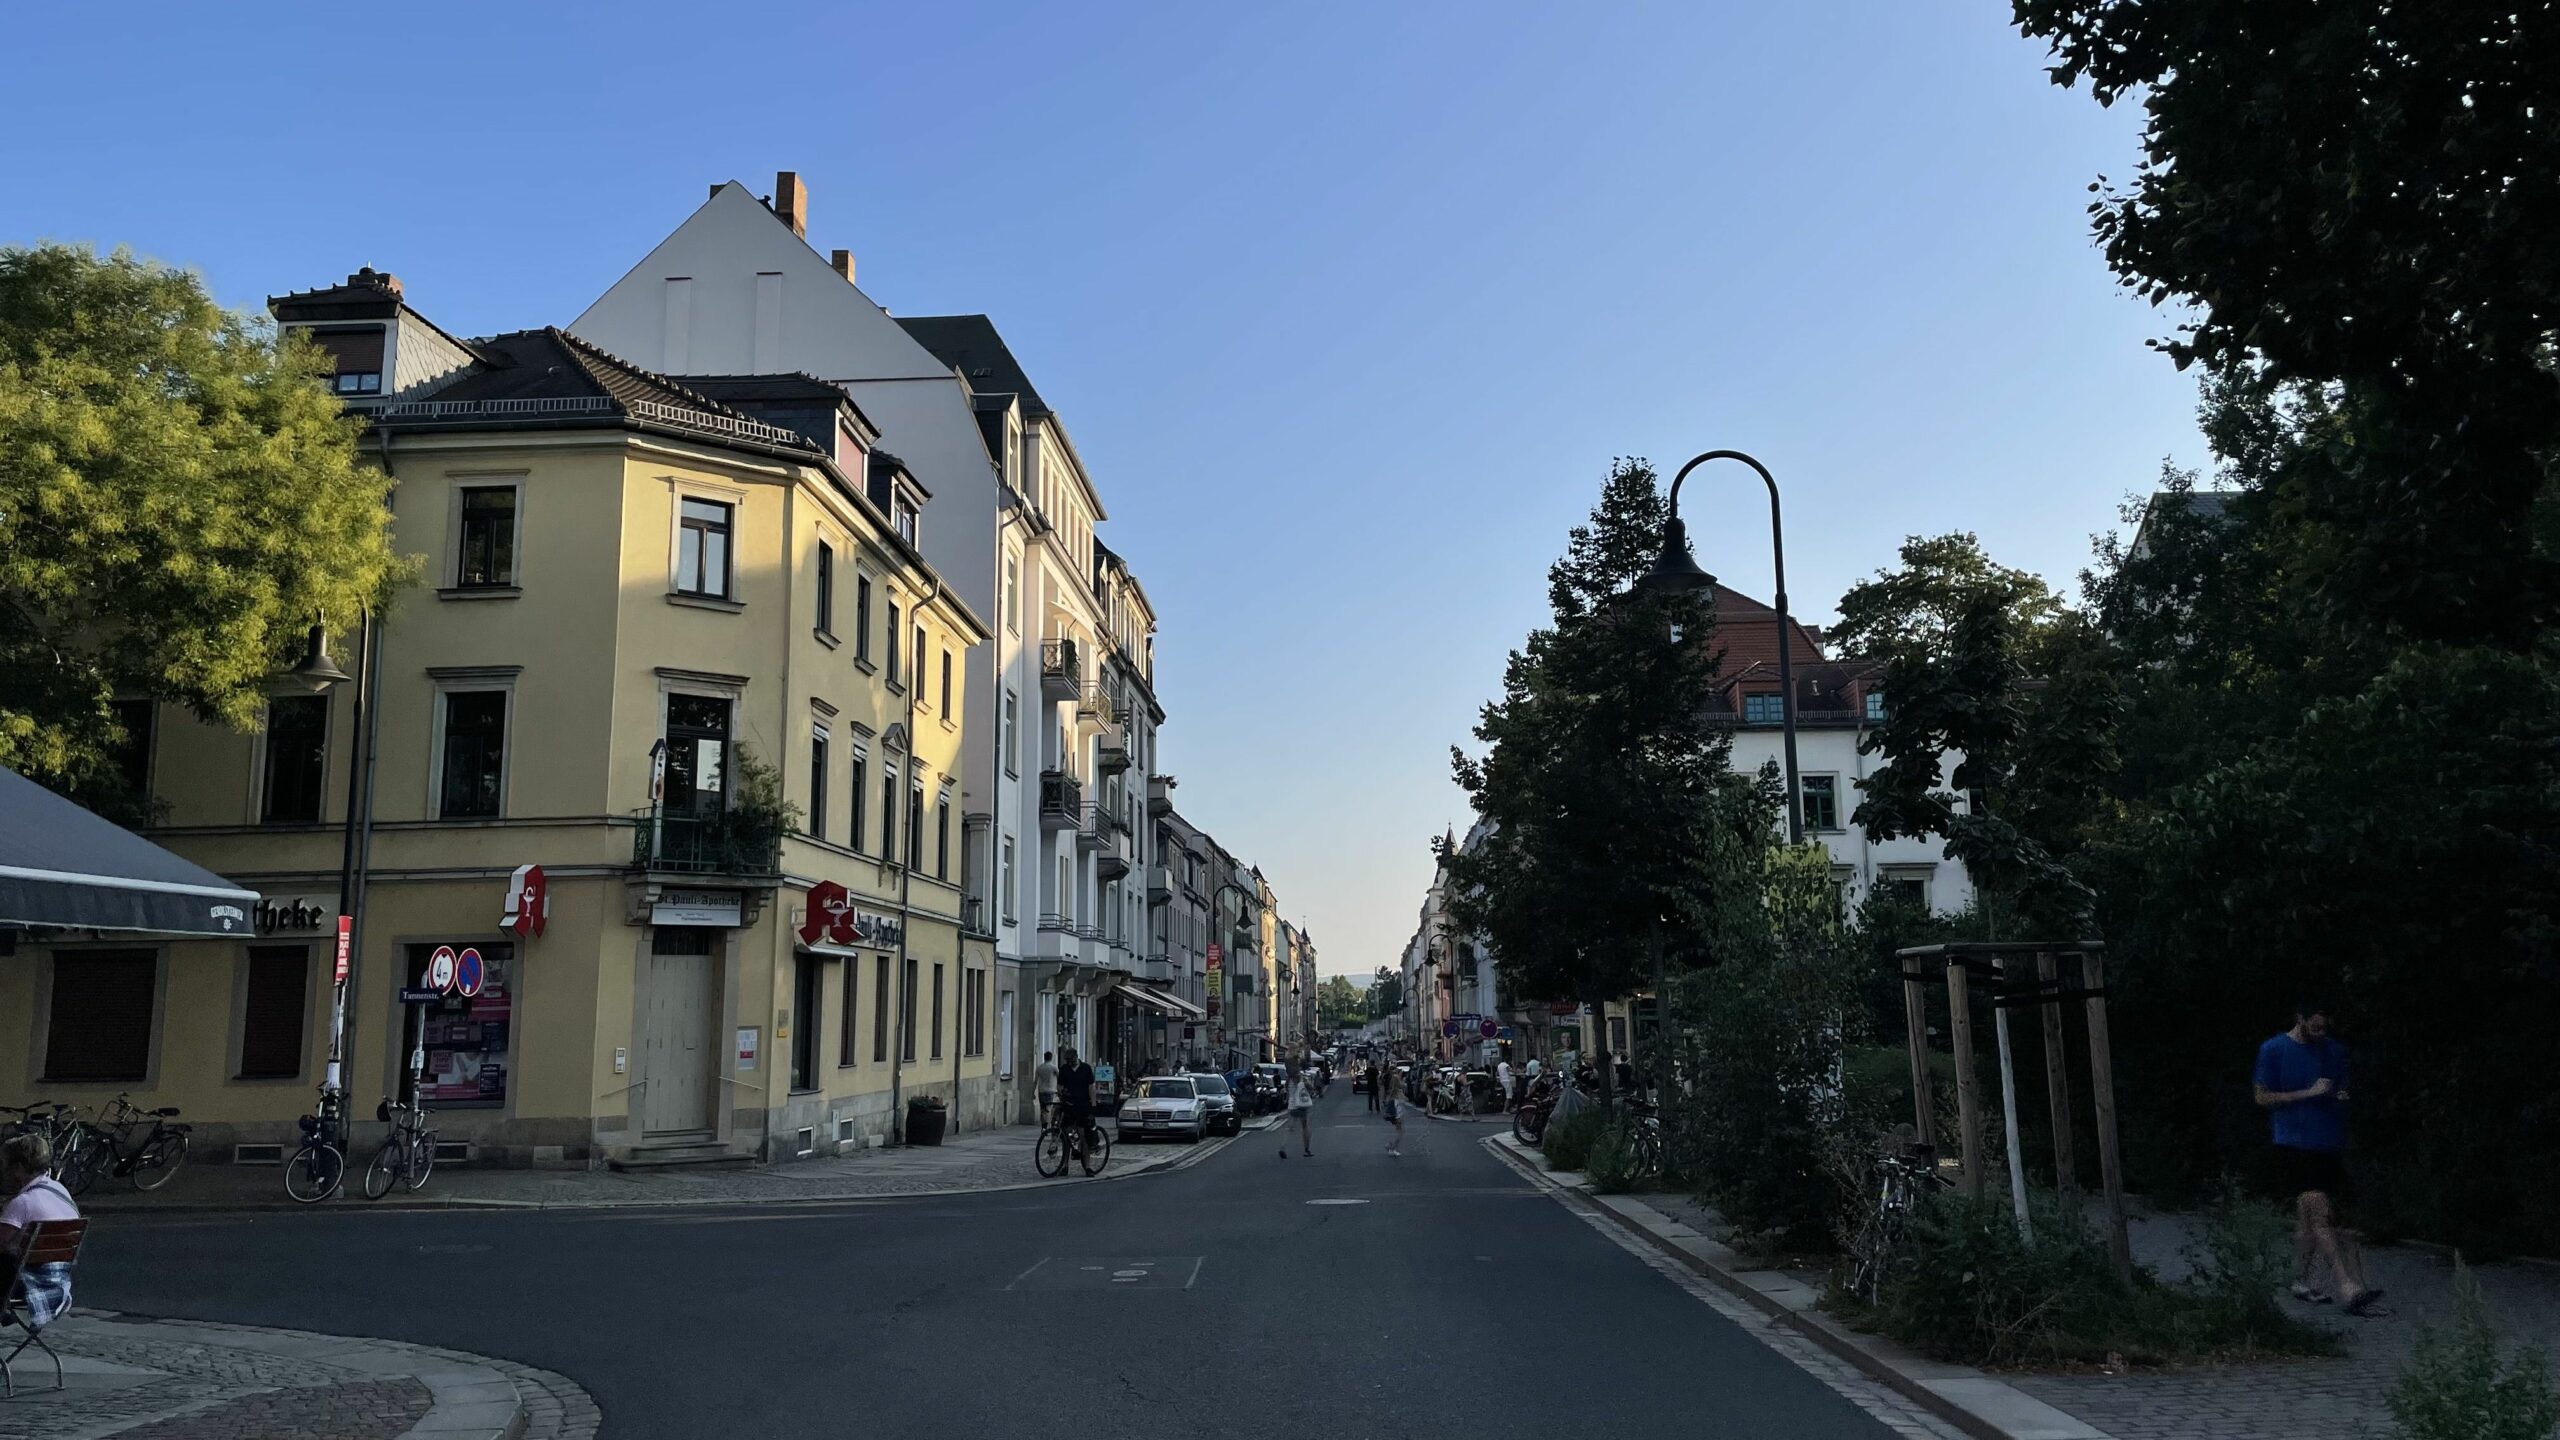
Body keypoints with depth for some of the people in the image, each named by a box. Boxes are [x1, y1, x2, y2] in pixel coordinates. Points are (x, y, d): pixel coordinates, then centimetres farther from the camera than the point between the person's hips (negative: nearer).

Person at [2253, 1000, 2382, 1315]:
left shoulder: (2335, 1051, 12)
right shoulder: (2273, 1050, -3)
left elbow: (2342, 1092, 23)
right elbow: (2263, 1097, -3)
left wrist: (2342, 1097, -2)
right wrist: (2309, 1093, -12)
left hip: (2329, 1145, 5)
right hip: (2294, 1144, -5)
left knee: (2307, 1218, 10)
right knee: (2320, 1215, -15)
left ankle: (2300, 1283, 20)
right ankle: (2350, 1290, -21)